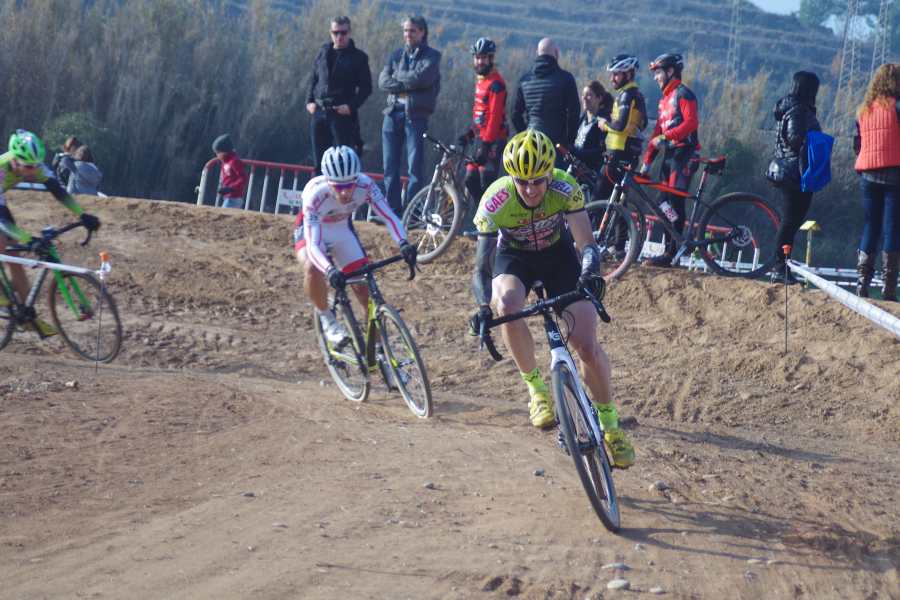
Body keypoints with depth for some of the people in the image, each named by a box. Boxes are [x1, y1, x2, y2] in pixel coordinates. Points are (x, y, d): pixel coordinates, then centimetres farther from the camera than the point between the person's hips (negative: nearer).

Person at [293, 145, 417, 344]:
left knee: (364, 285, -5)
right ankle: (325, 316, -8)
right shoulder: (315, 193, -39)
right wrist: (330, 271, -61)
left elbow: (388, 216, -34)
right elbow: (312, 245, -44)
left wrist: (403, 243, -53)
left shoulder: (365, 185, -31)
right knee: (313, 268, -34)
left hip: (342, 230, 3)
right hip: (311, 230, -3)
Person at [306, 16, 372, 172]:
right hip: (319, 112, 5)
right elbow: (314, 78, 20)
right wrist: (310, 101, 6)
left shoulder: (358, 57, 0)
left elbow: (366, 87, -1)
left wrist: (351, 106, -13)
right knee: (319, 159, 7)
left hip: (343, 114, -5)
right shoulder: (323, 52, 13)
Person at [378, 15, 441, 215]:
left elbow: (422, 77, -16)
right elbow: (383, 81, 0)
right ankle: (393, 211, 9)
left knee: (415, 167, -7)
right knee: (390, 167, 3)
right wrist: (408, 85, -11)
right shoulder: (396, 55, 14)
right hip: (393, 113, 4)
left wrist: (398, 75, -3)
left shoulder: (431, 56, 3)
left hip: (416, 115, -4)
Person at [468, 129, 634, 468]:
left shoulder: (565, 189, -30)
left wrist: (590, 272, -56)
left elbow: (587, 244, -33)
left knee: (587, 345, -13)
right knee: (507, 305, -37)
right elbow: (482, 268, -29)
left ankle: (610, 424, 11)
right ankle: (535, 386, -14)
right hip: (513, 256, 0)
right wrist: (483, 306, -48)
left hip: (557, 254, 0)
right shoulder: (495, 201, -31)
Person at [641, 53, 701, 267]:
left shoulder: (683, 94, -7)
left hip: (684, 155, -9)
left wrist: (665, 137, -29)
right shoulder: (665, 98, 22)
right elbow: (658, 131, 22)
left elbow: (691, 122, -21)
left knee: (675, 202, -13)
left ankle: (671, 253, -14)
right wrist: (647, 160, 17)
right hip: (669, 155, 9)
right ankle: (669, 250, 9)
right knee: (665, 203, 6)